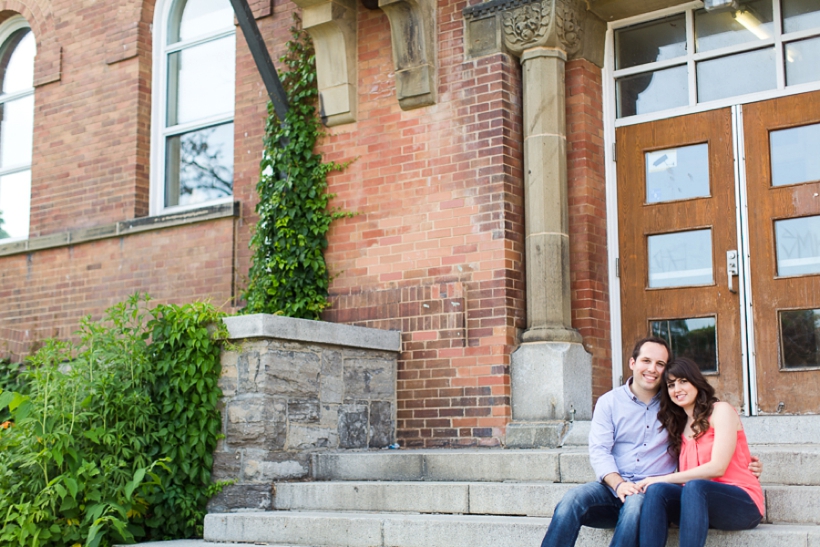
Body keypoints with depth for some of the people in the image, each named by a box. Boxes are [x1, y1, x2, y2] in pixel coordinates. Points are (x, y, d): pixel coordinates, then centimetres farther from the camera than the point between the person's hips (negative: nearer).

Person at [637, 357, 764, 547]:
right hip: (700, 501, 5)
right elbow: (685, 475, 10)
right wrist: (658, 482, -11)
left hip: (742, 503, -5)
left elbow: (717, 467, -11)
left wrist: (665, 479, -12)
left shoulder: (721, 410, 1)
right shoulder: (680, 425, 20)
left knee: (694, 487, -37)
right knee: (656, 490, -25)